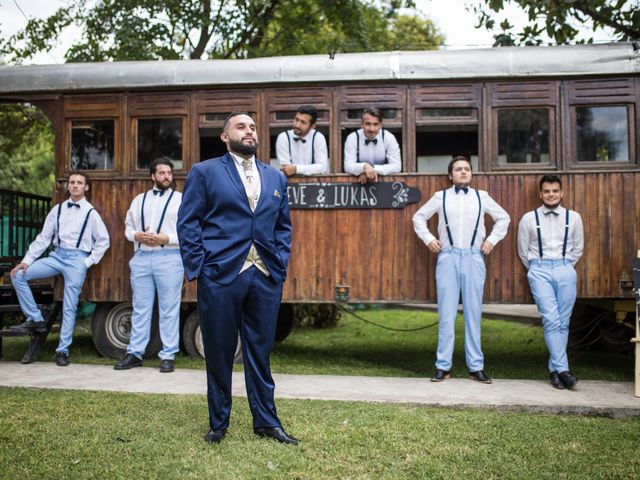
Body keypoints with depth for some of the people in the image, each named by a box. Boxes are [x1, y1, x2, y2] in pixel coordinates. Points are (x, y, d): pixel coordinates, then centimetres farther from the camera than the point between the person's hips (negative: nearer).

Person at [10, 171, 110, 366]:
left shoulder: (90, 213, -1)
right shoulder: (58, 209, 8)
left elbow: (103, 240, 3)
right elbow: (43, 238, 8)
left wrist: (89, 262, -4)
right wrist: (27, 260, 1)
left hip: (77, 259, -4)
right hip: (57, 255, 4)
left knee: (69, 308, -2)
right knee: (18, 276, -8)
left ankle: (62, 350, 9)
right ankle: (35, 319, 1)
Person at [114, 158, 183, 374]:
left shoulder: (181, 199, 3)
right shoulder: (139, 200, 16)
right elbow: (128, 227, 17)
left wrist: (166, 238, -14)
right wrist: (137, 235, -4)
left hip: (169, 258, -4)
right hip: (141, 258, 4)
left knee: (169, 309, 0)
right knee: (140, 308, 8)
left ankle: (168, 356, 7)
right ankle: (135, 353, 16)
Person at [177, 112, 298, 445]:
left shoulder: (276, 177, 16)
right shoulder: (205, 172, 4)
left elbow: (283, 226, 18)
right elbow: (188, 223, 0)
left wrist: (280, 265, 5)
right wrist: (196, 269, -7)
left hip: (266, 278, 3)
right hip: (220, 277, -3)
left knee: (260, 352, 10)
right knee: (219, 353, 6)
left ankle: (266, 421, 21)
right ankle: (218, 423, 21)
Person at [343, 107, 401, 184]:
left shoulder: (389, 138, -6)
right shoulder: (352, 138, -7)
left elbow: (397, 166, -11)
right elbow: (348, 166, -14)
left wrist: (373, 168, -22)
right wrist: (364, 166, -33)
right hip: (359, 182, -1)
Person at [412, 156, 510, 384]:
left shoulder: (481, 197, 12)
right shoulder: (441, 197, 10)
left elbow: (503, 218, 22)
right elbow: (418, 217, 18)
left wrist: (492, 240, 11)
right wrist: (428, 239, 6)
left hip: (474, 257, 1)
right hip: (448, 256, -1)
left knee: (473, 313, 2)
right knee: (446, 314, -2)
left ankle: (476, 366, 7)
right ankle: (443, 366, 2)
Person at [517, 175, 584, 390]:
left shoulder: (573, 217, 10)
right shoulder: (529, 218, 6)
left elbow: (578, 248, 19)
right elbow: (523, 251, 14)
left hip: (565, 270, 2)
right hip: (540, 271, -2)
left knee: (563, 323, 0)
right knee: (551, 320, -12)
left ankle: (554, 370, 9)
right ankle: (562, 369, -14)